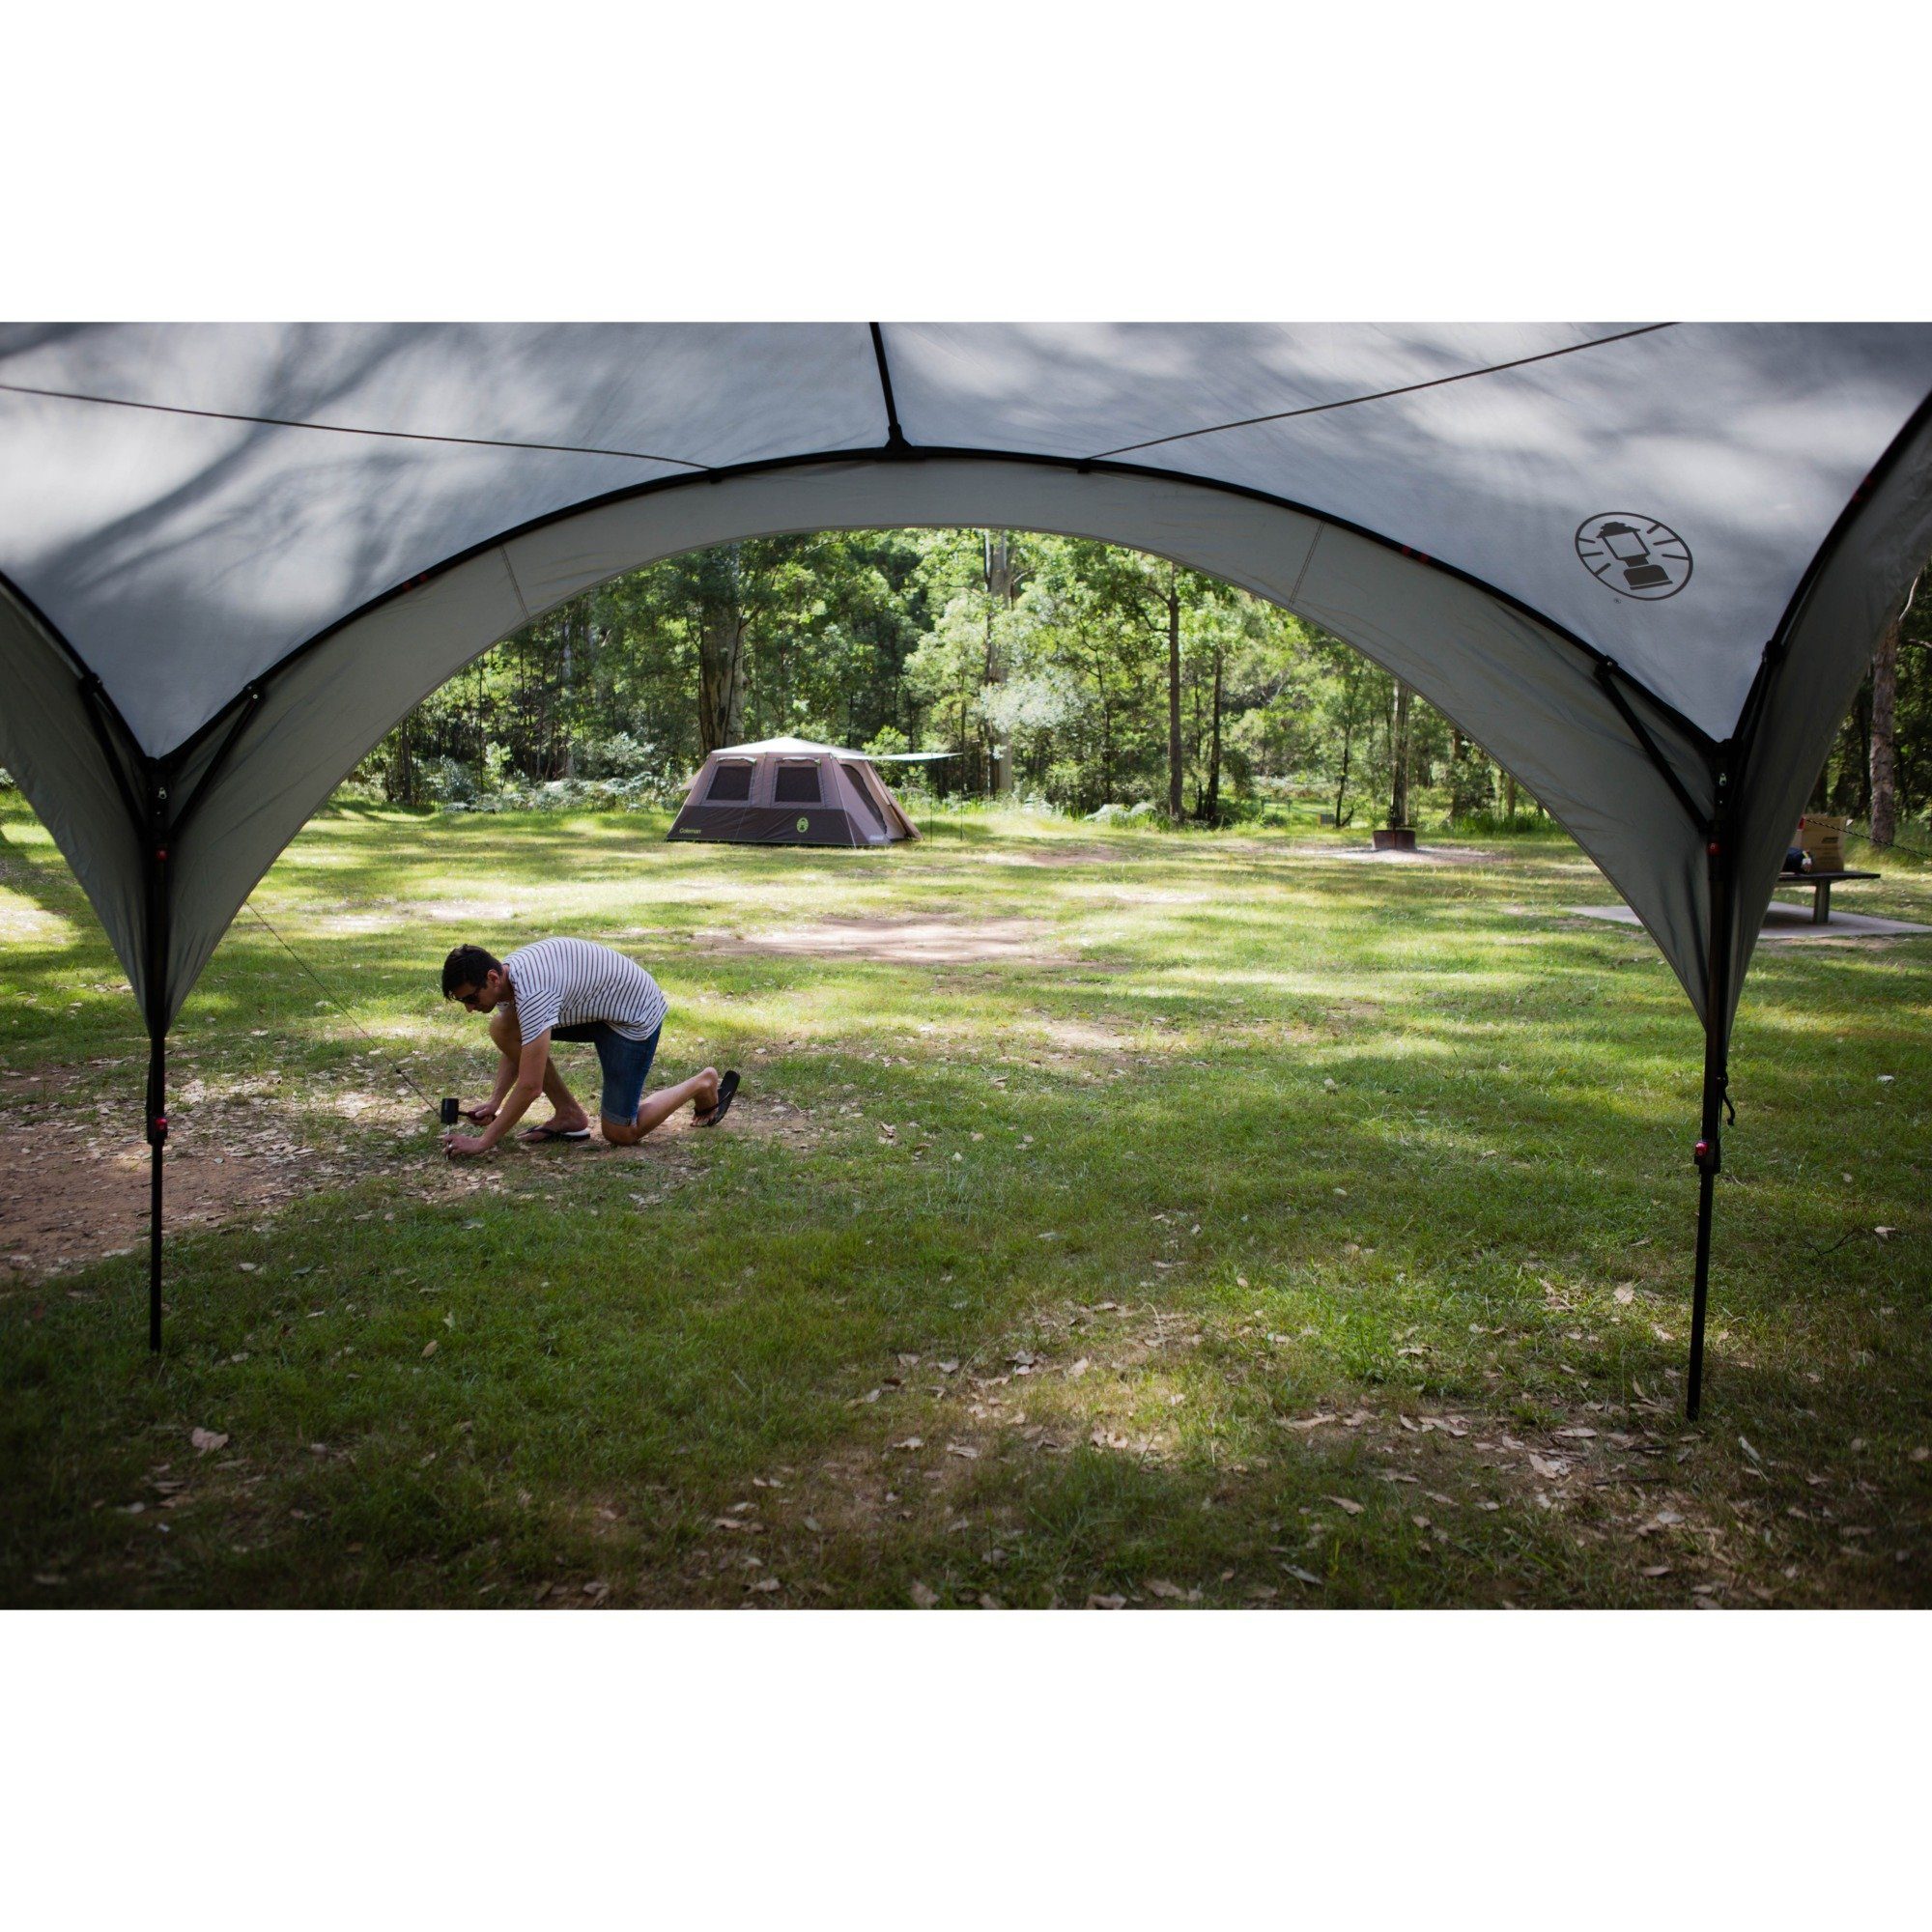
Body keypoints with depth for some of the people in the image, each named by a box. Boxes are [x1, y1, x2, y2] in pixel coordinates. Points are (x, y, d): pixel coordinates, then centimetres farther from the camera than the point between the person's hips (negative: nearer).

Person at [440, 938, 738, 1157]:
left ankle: (704, 1085, 12)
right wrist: (495, 1102, -5)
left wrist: (483, 1142, -29)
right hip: (594, 1005, 9)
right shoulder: (504, 977, -6)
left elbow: (530, 1087, -34)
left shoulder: (532, 994, -35)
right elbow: (514, 1048, 9)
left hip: (635, 1013, -9)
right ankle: (569, 1114, 4)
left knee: (620, 1133, -7)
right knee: (501, 1028, -6)